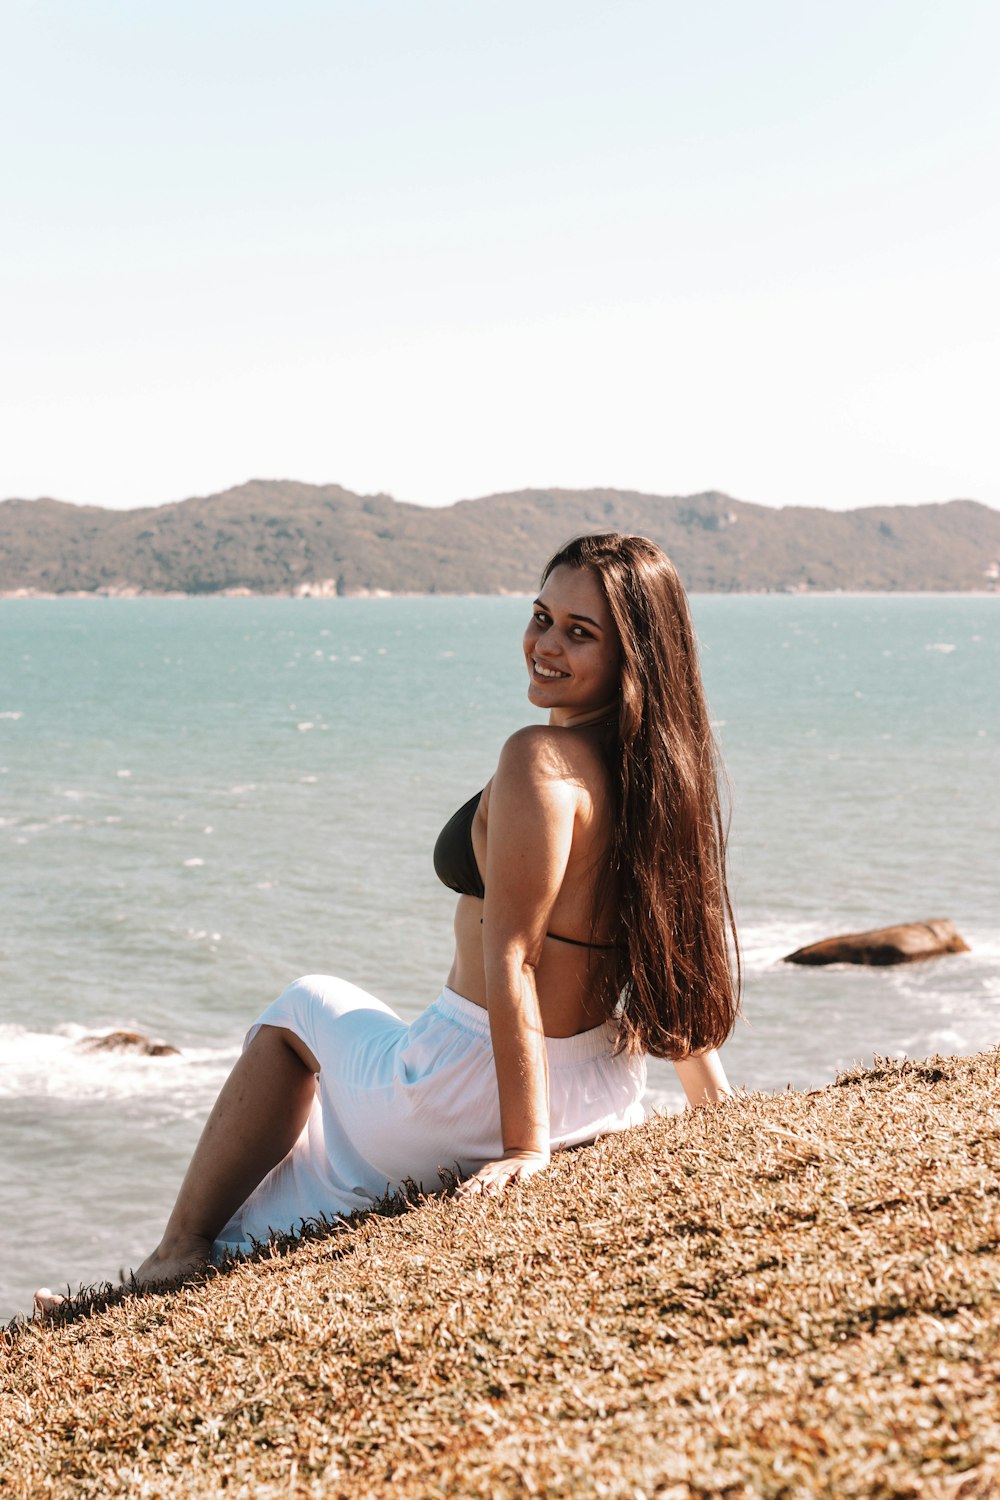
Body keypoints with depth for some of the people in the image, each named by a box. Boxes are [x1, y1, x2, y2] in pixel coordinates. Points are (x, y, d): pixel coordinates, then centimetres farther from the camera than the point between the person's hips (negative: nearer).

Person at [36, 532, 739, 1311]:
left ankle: (179, 1255, 27)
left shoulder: (541, 760, -22)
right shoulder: (666, 762, 2)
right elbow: (676, 945, 10)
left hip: (476, 1098, -7)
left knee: (303, 1009, 24)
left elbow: (510, 961, -25)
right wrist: (715, 1099, 19)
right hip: (606, 1101, 7)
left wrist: (524, 1144, -22)